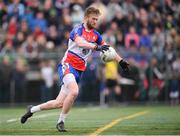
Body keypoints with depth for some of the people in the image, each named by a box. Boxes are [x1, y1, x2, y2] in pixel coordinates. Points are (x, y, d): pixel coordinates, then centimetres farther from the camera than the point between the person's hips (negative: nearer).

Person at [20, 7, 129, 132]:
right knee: (74, 91, -32)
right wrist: (96, 46, -42)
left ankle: (32, 109, 25)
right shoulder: (78, 30, -9)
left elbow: (108, 49, 19)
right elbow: (80, 43, -29)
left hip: (79, 70, 7)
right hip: (67, 65, -7)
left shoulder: (95, 35, 13)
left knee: (60, 103, 2)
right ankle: (61, 121, -15)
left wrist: (121, 61, 13)